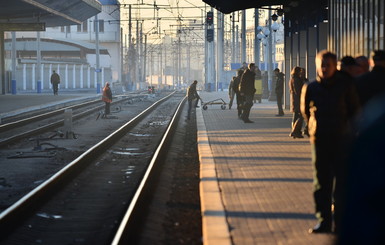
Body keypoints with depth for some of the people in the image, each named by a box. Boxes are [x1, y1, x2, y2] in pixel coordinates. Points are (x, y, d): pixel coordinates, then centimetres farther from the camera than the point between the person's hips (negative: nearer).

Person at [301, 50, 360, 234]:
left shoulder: (345, 86, -2)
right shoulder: (310, 88, 1)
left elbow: (354, 110, 8)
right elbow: (305, 111, 16)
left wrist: (346, 128, 0)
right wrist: (313, 128, 10)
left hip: (341, 140, -2)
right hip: (319, 141, 2)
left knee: (341, 183, -2)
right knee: (321, 183, 7)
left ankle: (340, 222, 4)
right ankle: (323, 221, 15)